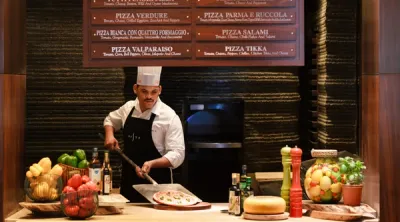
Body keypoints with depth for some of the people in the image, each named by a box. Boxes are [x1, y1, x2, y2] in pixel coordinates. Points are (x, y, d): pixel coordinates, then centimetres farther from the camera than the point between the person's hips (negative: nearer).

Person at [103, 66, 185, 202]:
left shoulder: (169, 117, -15)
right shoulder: (128, 108, 3)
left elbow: (177, 155, -18)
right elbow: (110, 120, 24)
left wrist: (151, 164, -31)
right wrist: (109, 135, 3)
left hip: (156, 184, -5)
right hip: (128, 181, 5)